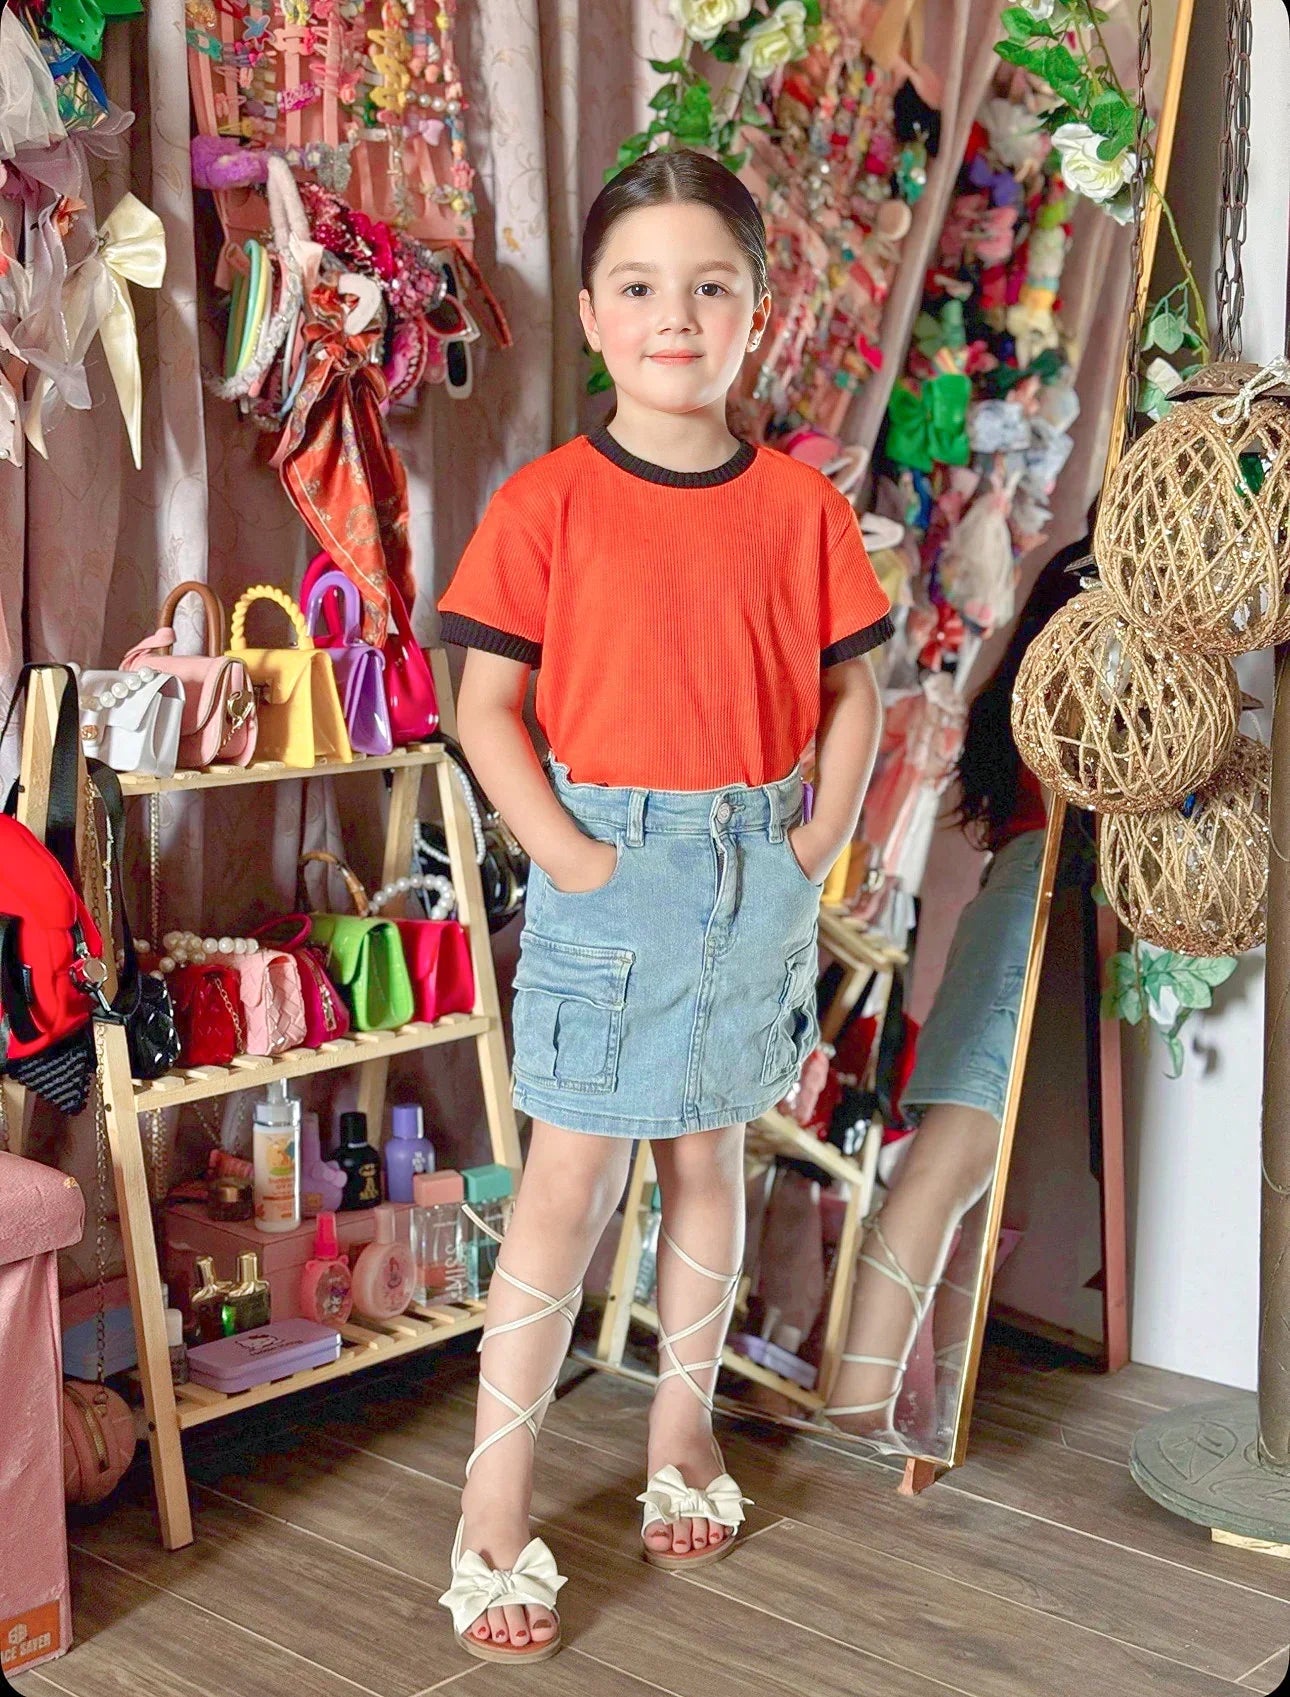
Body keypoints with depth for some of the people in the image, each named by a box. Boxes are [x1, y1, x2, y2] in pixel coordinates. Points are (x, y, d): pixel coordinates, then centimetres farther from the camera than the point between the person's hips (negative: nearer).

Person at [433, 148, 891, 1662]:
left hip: (759, 873, 3)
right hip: (608, 870, -3)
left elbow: (852, 690, 7)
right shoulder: (548, 502, -7)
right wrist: (568, 854, -15)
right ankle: (493, 1505, 9)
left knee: (709, 1154, 16)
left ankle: (684, 1425, 34)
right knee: (570, 1178, -1)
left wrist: (820, 839, -4)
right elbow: (487, 704, -7)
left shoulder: (801, 506, 1)